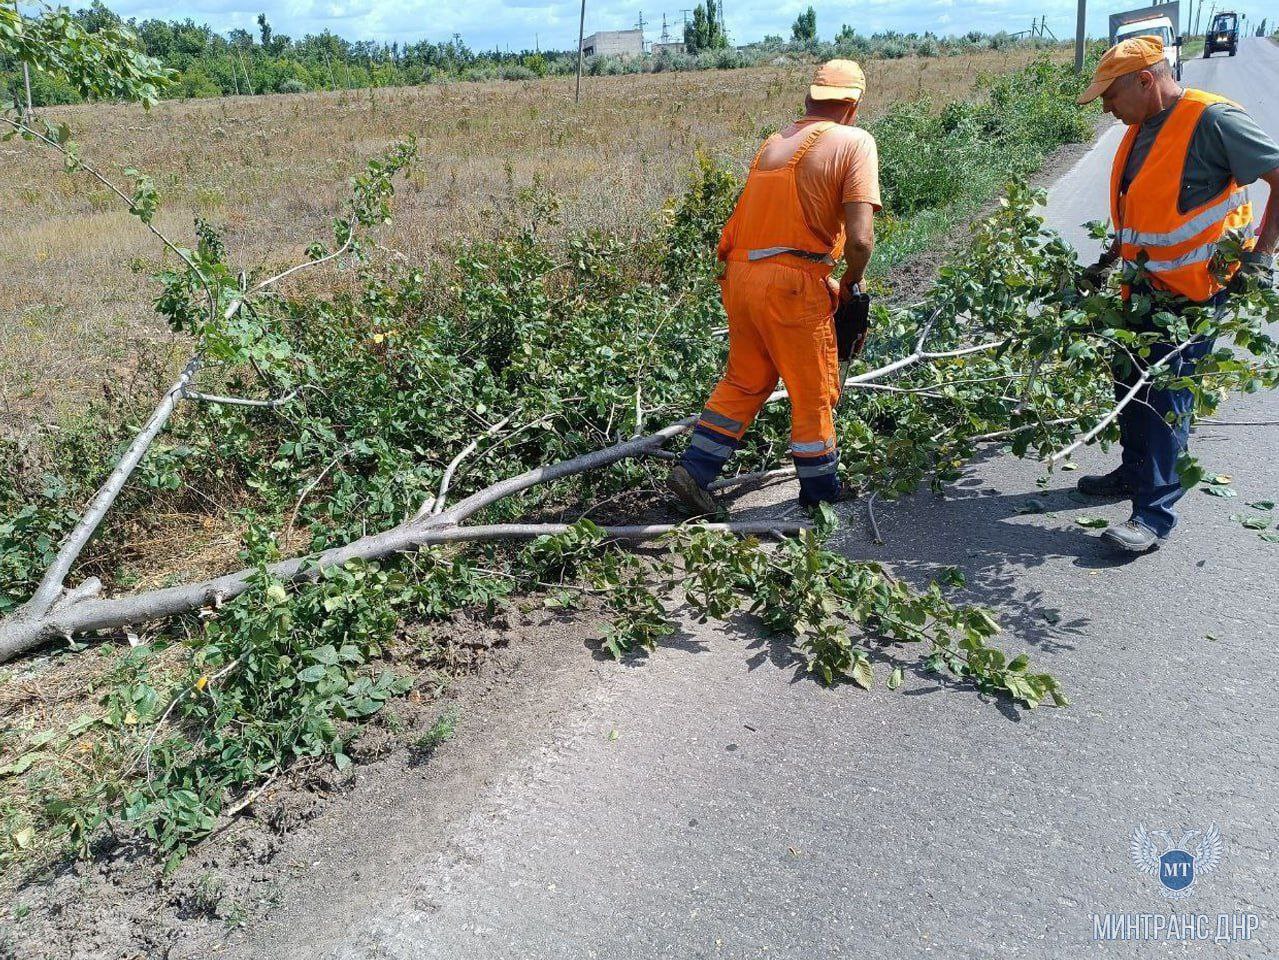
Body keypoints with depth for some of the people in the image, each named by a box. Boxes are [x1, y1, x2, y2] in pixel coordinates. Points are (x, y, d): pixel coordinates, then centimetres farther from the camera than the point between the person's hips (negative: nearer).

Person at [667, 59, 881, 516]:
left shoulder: (774, 142, 17)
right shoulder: (855, 141, -2)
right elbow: (859, 238, -13)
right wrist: (853, 281, 7)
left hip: (739, 274, 6)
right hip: (792, 282, -6)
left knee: (744, 380, 21)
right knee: (814, 393, 9)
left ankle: (694, 469, 17)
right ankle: (820, 493, 23)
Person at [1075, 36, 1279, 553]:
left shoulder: (1212, 120, -15)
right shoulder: (1141, 131, 10)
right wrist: (1108, 262, 19)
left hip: (1197, 290, -8)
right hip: (1148, 287, 8)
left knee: (1166, 394, -9)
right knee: (1130, 380, 14)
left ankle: (1154, 514, -5)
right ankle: (1135, 473, 32)